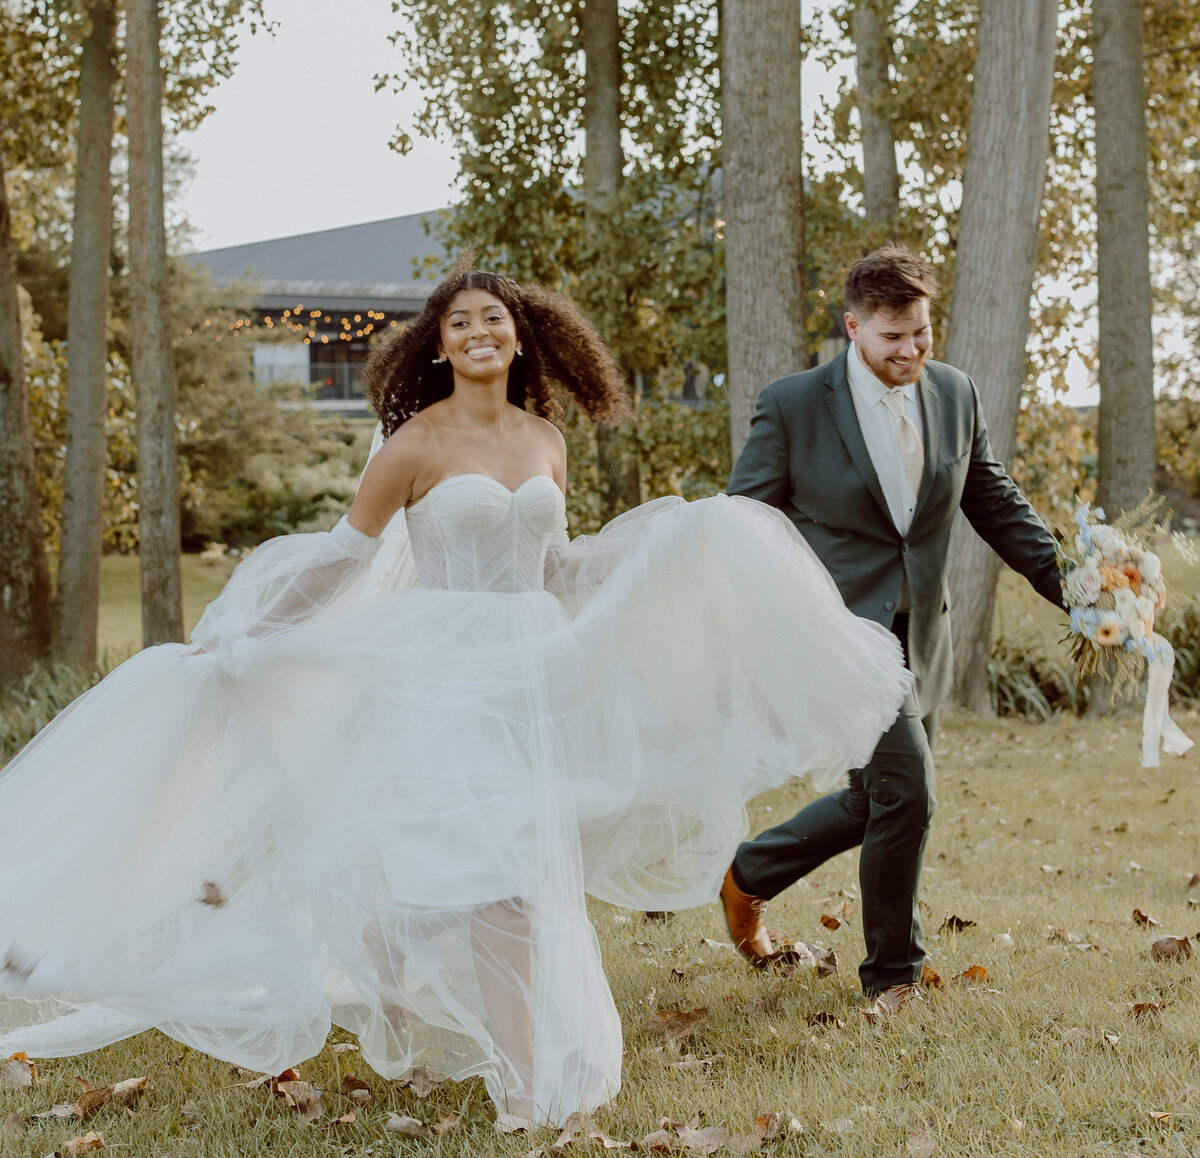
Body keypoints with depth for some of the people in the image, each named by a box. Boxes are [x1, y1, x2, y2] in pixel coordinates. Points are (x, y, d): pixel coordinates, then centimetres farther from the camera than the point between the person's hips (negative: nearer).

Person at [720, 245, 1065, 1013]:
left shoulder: (955, 393, 5)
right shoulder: (793, 406, -9)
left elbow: (993, 501, 14)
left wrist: (1064, 581, 3)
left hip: (920, 633, 6)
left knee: (876, 802, 13)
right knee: (906, 789, -14)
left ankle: (750, 875, 37)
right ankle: (894, 972, 6)